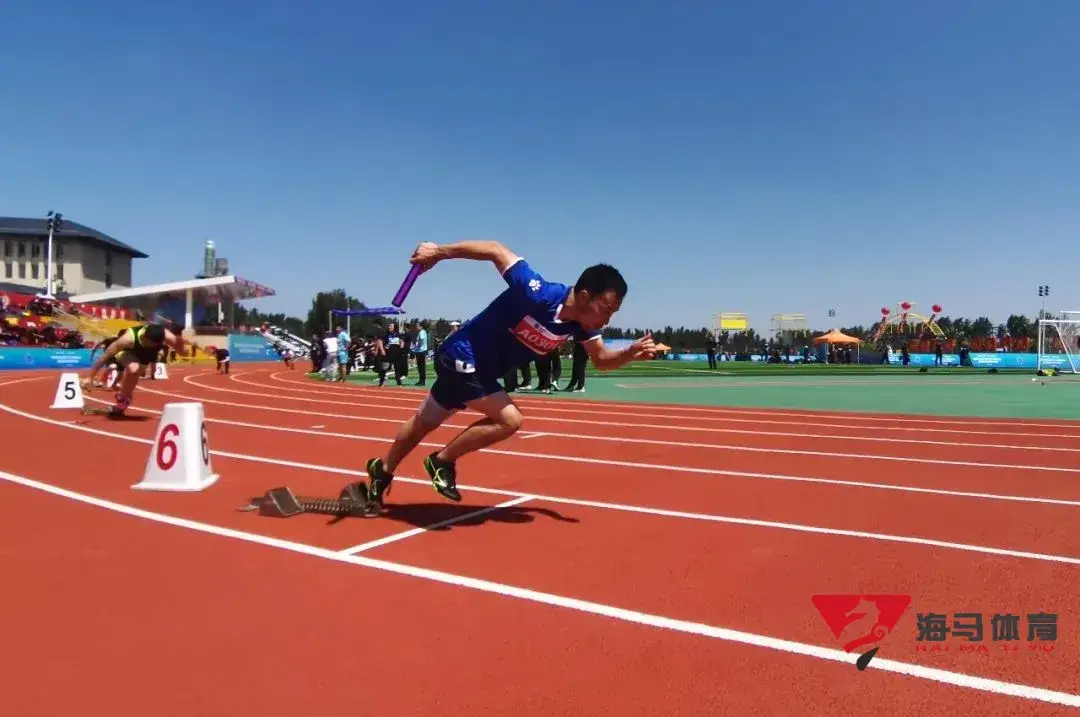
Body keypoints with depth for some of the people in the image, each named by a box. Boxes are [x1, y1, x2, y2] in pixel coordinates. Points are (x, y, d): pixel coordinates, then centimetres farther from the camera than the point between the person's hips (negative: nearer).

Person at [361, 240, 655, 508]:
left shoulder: (582, 323, -12)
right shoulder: (537, 293, -33)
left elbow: (601, 359, 2)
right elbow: (496, 250, -25)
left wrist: (631, 352, -19)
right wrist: (439, 251, -19)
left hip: (481, 368, 8)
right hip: (463, 355, -8)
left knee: (423, 423, 23)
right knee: (509, 420, -18)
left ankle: (382, 471, 45)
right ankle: (442, 460, 2)